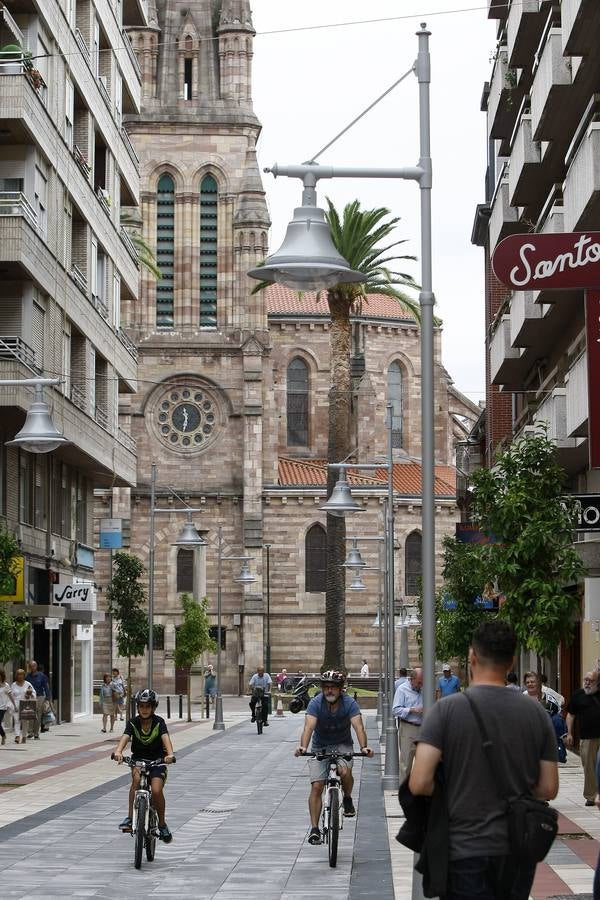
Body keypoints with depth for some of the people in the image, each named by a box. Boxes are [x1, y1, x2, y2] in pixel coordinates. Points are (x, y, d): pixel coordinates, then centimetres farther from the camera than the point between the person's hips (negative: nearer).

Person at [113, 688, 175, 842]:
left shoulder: (159, 722, -10)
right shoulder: (133, 723, -7)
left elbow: (165, 738, -27)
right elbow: (125, 737, -24)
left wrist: (170, 754, -47)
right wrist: (118, 751, -45)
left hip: (157, 761, -1)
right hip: (138, 760, 1)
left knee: (156, 790, -22)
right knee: (136, 777, -32)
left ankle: (162, 824, 1)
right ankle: (130, 817, -26)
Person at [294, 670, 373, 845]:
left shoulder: (349, 703, -19)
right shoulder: (316, 703, -19)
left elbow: (358, 726, -31)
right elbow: (309, 727, -32)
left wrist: (364, 746, -49)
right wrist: (303, 747, -51)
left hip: (342, 745, 0)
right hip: (320, 747, 1)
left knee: (345, 771, -29)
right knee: (316, 786, -10)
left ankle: (348, 799, 1)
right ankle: (314, 829, -4)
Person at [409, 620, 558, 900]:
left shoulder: (447, 709, -11)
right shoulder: (536, 713, -1)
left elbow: (419, 784, -18)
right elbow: (548, 789, 1)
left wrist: (450, 791, 2)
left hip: (466, 852, -4)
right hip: (519, 853, 4)